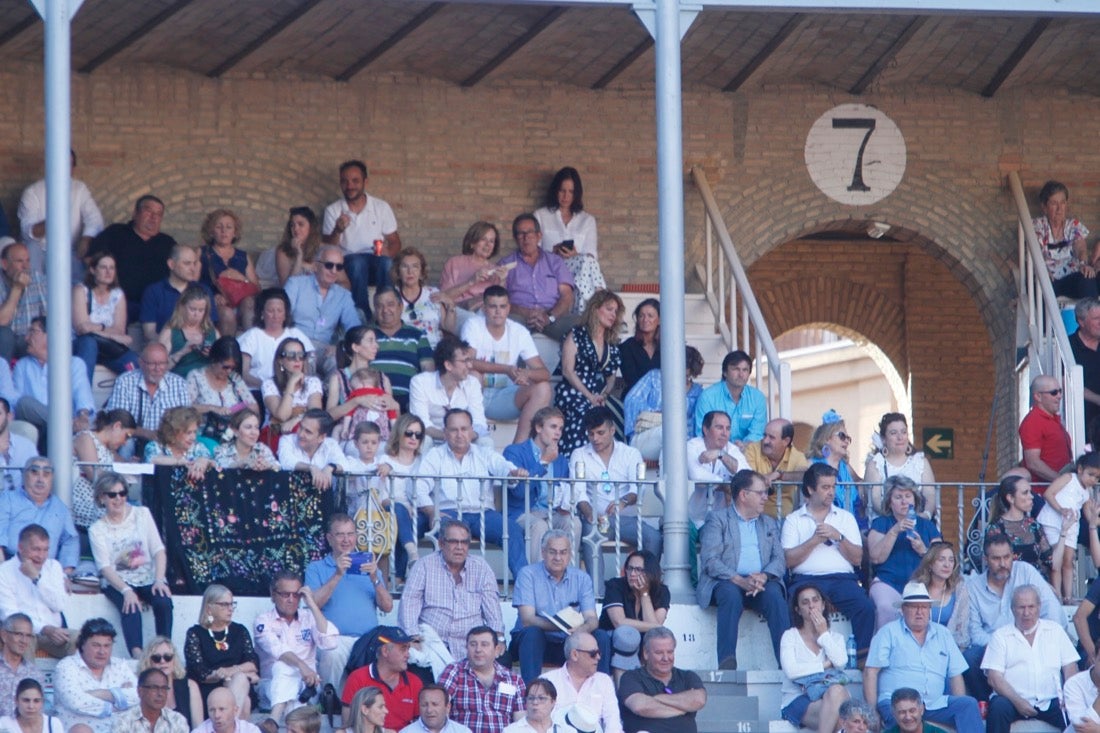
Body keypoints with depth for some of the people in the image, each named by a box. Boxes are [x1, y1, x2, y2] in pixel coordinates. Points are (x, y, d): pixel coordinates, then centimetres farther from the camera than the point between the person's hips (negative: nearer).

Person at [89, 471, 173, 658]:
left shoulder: (142, 514, 10)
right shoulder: (97, 529, 4)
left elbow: (158, 550, 3)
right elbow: (105, 567, -8)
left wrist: (159, 579, -14)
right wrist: (126, 590, -24)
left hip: (149, 578, 2)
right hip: (118, 582, -2)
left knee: (164, 602, -30)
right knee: (131, 607, -34)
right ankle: (137, 656, -47)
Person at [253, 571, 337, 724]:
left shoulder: (309, 619, 13)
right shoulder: (263, 621, 3)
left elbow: (329, 642, -7)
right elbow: (277, 649, -18)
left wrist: (312, 605, -6)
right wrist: (301, 665, -37)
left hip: (305, 684, 2)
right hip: (273, 684, -2)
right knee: (282, 667, -35)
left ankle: (272, 724, -56)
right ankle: (274, 722, -57)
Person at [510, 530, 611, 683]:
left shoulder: (581, 578, 5)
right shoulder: (528, 575, -7)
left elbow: (591, 619, -5)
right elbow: (527, 620, -18)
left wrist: (582, 629, -33)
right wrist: (562, 626, -35)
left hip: (567, 643, 3)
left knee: (601, 636, -19)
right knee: (532, 632, -35)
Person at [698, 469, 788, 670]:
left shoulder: (770, 524, 26)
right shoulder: (718, 519, 11)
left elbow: (779, 560, 12)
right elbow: (710, 560, -3)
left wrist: (763, 576, -13)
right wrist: (740, 580, -19)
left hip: (761, 583, 3)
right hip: (726, 582, -3)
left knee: (774, 595, -30)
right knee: (731, 594, -37)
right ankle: (726, 662, -46)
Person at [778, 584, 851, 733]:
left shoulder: (835, 638, 19)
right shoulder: (790, 636, 9)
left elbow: (841, 662, -5)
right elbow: (790, 670, -9)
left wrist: (823, 634, 3)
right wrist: (825, 665, -3)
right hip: (798, 701, -2)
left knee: (837, 691, -38)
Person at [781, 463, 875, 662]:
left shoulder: (846, 517, 22)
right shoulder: (794, 520, 16)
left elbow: (857, 558, 12)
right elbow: (789, 560, 2)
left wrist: (838, 537, -1)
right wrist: (814, 540, -3)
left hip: (842, 578, 2)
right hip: (806, 578, -2)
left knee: (866, 607, -29)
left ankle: (862, 656, -26)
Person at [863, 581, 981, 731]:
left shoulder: (942, 634, 22)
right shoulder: (889, 633, 10)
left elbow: (955, 675, 19)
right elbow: (870, 672, 2)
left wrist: (960, 707, 2)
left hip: (934, 705, 4)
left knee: (969, 704, -22)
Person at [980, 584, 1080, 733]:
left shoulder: (1055, 631, 18)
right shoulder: (1001, 636, 11)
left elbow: (1070, 669, 12)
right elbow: (994, 677, 0)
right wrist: (1017, 701, -16)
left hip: (1050, 702, 1)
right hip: (1014, 701, -1)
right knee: (999, 707, -34)